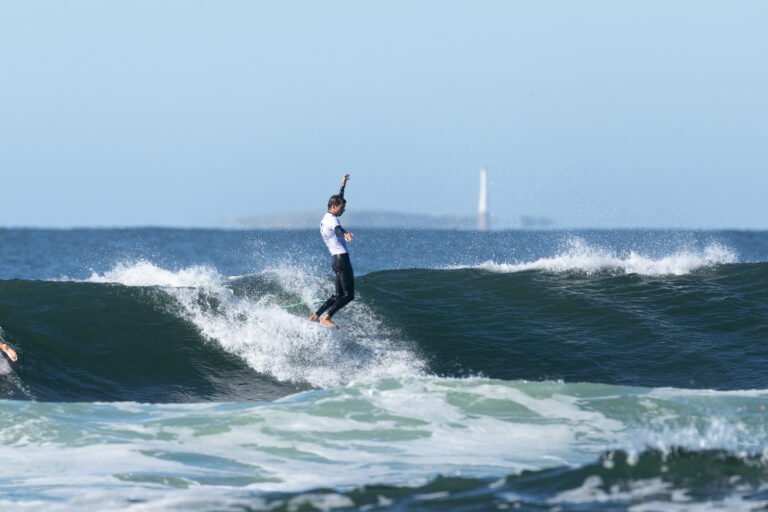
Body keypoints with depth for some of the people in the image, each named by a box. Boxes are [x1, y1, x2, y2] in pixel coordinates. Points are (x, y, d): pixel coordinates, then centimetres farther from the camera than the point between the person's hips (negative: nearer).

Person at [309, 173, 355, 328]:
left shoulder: (326, 219, 20)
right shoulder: (331, 219, -9)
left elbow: (338, 199, 38)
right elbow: (337, 228, -34)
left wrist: (342, 186, 44)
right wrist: (345, 233, -55)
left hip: (336, 258, 10)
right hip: (341, 257, -10)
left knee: (339, 295, 13)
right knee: (348, 295, -12)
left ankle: (316, 316, 10)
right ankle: (326, 317, -20)